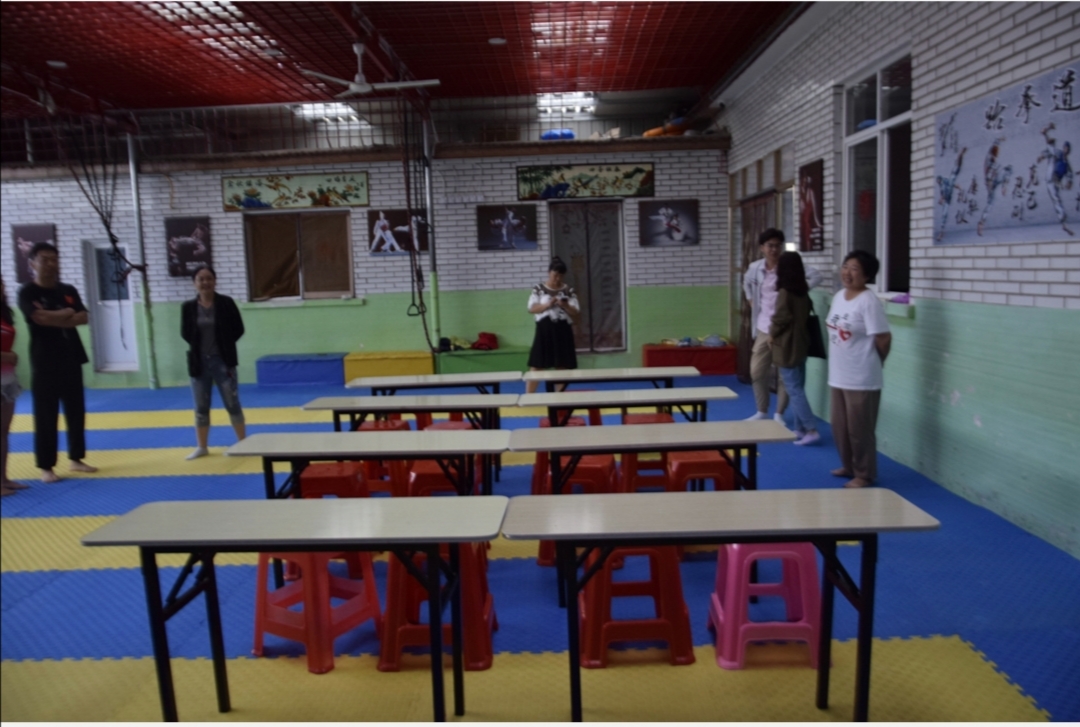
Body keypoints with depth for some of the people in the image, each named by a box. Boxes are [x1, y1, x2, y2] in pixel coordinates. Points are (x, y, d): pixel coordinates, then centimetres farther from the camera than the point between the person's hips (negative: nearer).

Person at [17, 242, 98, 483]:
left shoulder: (69, 291, 10)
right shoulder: (27, 293, -5)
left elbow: (83, 318, -2)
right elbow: (39, 317, -22)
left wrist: (54, 319, -14)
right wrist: (67, 313, -8)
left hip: (71, 359, 5)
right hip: (44, 363, -5)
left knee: (76, 412, 11)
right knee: (45, 416, -2)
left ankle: (76, 459, 23)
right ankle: (46, 467, 6)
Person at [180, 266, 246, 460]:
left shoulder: (226, 303, -6)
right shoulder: (188, 307, 0)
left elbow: (238, 329, -3)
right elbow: (185, 333, 5)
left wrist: (224, 345, -6)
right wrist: (198, 345, -6)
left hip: (222, 360, -2)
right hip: (199, 361, 2)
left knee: (232, 404, 4)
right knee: (201, 407, 12)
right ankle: (201, 447, 24)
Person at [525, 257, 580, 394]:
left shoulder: (568, 290, 4)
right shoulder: (539, 288, 2)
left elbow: (576, 313, 1)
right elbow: (532, 308, -5)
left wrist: (565, 306, -18)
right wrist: (547, 305, -20)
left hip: (563, 330, 2)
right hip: (544, 329, -1)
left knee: (562, 366, 5)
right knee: (536, 365, -3)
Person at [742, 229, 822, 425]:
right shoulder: (754, 268, 4)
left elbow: (816, 276, -22)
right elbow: (747, 284, 26)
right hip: (763, 328, 5)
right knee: (757, 371, 10)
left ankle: (779, 414, 17)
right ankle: (762, 412, 26)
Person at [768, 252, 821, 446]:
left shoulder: (784, 292, -16)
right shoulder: (803, 292, 7)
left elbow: (781, 319, -18)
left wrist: (772, 332, -1)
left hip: (787, 347, -8)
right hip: (801, 344, 8)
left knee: (794, 390, -6)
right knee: (798, 388, 13)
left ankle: (812, 430, -10)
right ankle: (800, 429, 17)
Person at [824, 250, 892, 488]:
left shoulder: (869, 301, -18)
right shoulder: (838, 296, 7)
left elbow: (883, 338, -16)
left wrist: (872, 363, -1)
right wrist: (837, 362, 9)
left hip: (861, 379, -8)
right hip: (838, 376, 8)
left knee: (859, 430, 4)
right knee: (839, 426, 18)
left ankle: (864, 474, 19)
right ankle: (849, 466, 36)